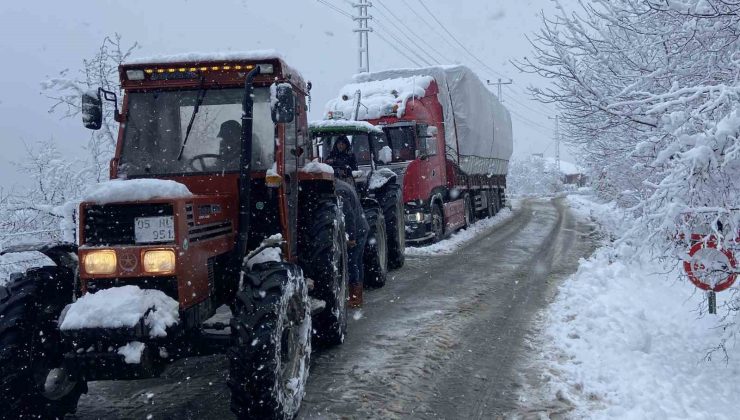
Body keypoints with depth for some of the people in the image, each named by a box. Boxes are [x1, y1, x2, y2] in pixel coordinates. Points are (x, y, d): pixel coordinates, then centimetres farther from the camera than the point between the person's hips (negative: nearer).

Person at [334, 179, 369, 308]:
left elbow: (349, 215, -22)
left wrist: (351, 237, -20)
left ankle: (354, 299, -1)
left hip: (355, 233, -10)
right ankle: (358, 297, 23)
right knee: (357, 263, 15)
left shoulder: (339, 191, -18)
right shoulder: (343, 185, 14)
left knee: (351, 264, -5)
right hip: (363, 229, 10)